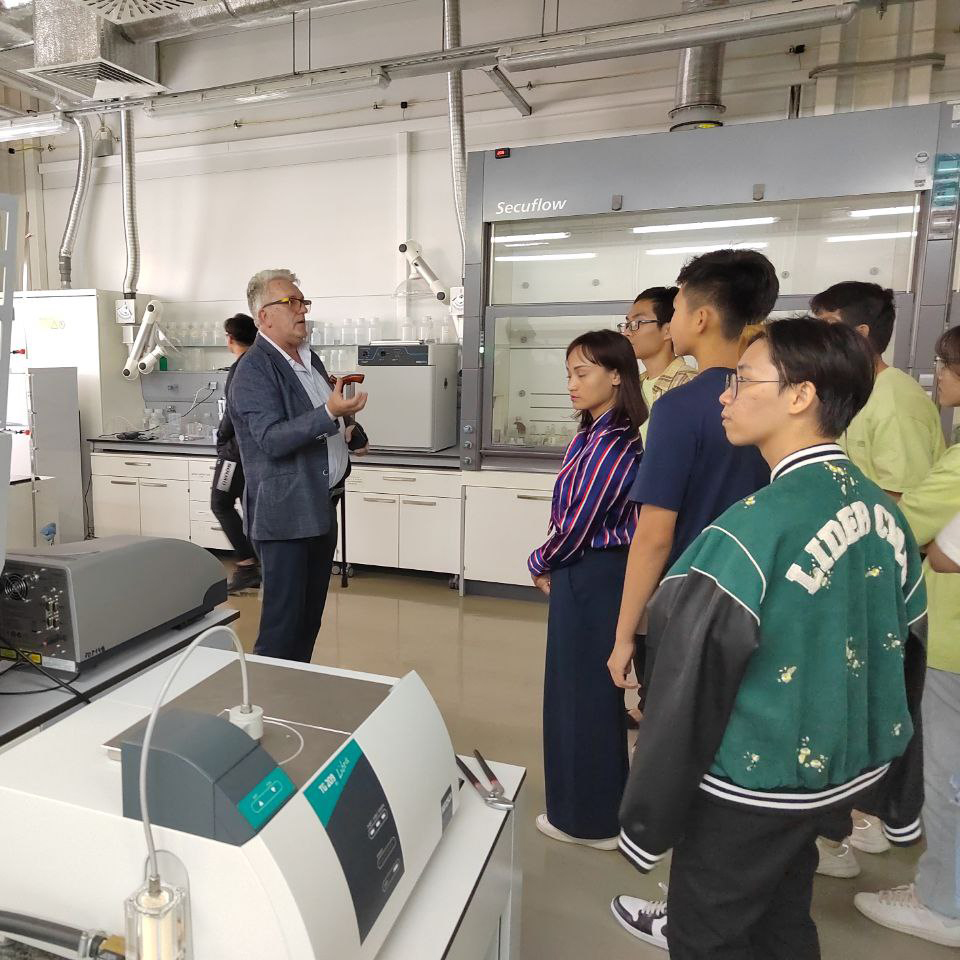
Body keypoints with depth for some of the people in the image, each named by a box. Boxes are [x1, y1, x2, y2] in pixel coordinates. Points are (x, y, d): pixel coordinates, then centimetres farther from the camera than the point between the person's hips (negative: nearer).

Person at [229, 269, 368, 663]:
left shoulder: (310, 359, 15)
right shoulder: (254, 370, -12)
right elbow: (272, 439, -22)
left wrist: (347, 429, 10)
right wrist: (329, 413, -32)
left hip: (322, 508, 8)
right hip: (285, 514, -8)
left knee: (310, 620, 16)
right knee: (283, 624, -2)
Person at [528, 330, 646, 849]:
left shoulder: (613, 442, -20)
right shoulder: (593, 434, 9)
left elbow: (579, 520, -19)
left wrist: (540, 563, -4)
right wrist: (552, 563, 1)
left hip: (590, 578, -9)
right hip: (584, 573, 9)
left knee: (583, 692, 6)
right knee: (583, 689, 20)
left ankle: (588, 818, 26)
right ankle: (595, 805, 39)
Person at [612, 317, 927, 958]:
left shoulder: (754, 527, -27)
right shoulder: (882, 510, -3)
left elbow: (693, 682, -23)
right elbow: (907, 650, 7)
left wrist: (647, 821, -11)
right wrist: (899, 792, 20)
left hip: (754, 782, -7)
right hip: (845, 770, 7)